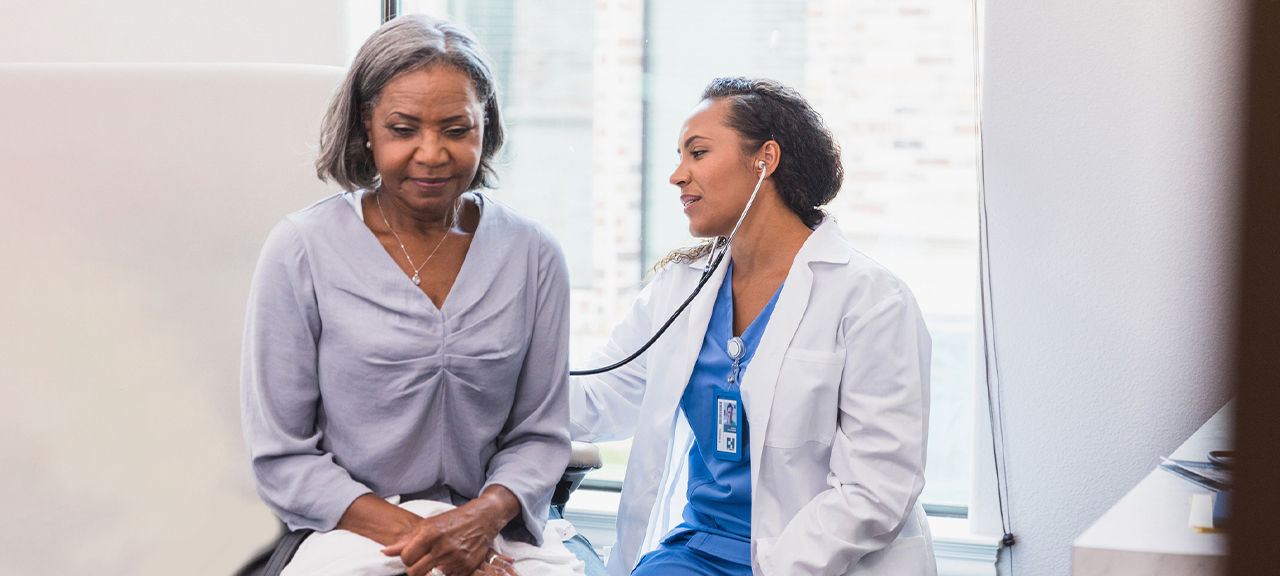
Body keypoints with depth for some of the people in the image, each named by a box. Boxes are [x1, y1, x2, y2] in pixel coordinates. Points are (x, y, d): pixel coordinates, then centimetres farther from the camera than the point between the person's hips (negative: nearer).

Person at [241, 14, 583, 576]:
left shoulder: (532, 255, 6)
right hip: (353, 530, -1)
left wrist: (484, 516, -11)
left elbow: (540, 434, 11)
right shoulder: (300, 251, -1)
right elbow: (281, 457, 0)